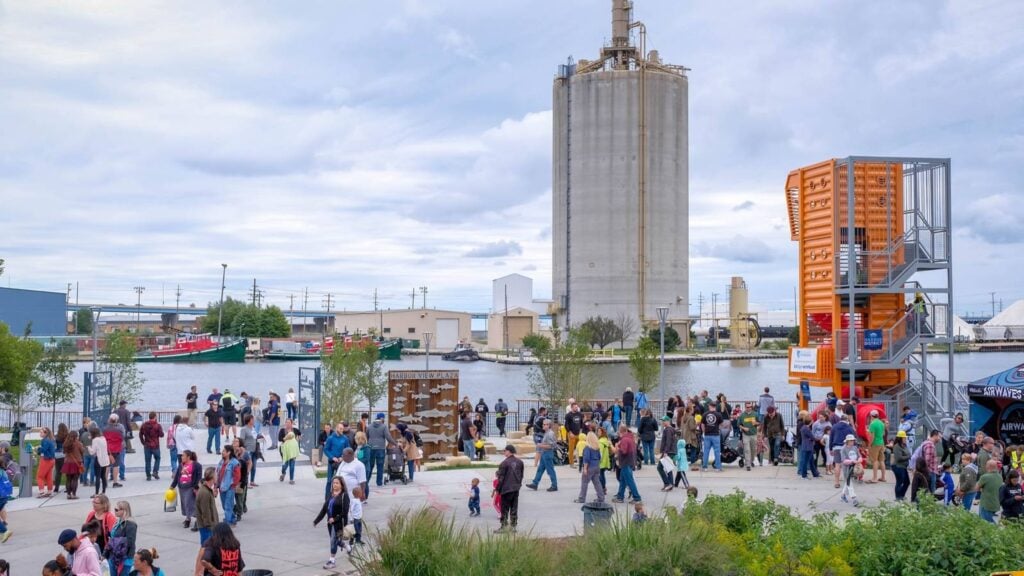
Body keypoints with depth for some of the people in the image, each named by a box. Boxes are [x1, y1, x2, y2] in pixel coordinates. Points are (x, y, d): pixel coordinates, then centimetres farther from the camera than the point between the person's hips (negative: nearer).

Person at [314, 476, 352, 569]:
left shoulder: (344, 496, -12)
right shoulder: (331, 495, 9)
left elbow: (345, 511, -18)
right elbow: (324, 509, 10)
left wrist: (335, 519, -26)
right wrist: (316, 520, 6)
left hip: (339, 523, -7)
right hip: (330, 522, 7)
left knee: (334, 540, -3)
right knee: (336, 540, 17)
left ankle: (332, 560, 7)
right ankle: (348, 547, 44)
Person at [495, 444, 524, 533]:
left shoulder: (504, 463, -15)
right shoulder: (520, 462, 5)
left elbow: (501, 478, -12)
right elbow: (522, 475, 12)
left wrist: (498, 489, -4)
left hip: (506, 489, -6)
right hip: (516, 488, 6)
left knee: (505, 509, 3)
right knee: (514, 508, 12)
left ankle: (504, 526, 5)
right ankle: (513, 526, 16)